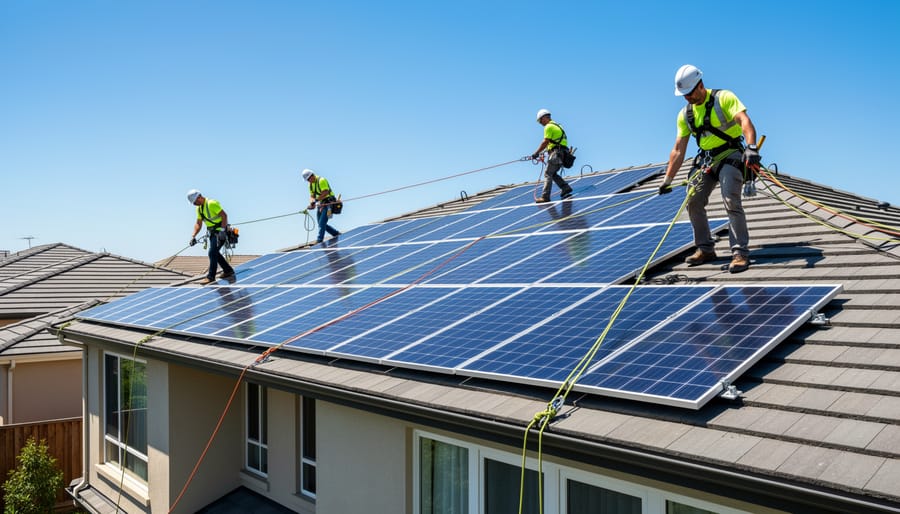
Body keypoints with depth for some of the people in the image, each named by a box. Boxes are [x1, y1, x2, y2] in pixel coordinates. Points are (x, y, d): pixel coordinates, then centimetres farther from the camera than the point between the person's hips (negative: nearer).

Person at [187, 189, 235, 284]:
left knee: (212, 253, -13)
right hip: (213, 232, 10)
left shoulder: (211, 203, -19)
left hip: (220, 232, -10)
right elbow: (198, 224, 12)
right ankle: (228, 271, 26)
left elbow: (224, 215, -23)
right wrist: (193, 236, 1)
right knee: (215, 253, 14)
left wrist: (222, 230, -27)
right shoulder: (199, 208, 10)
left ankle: (210, 276, -7)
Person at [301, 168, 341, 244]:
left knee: (322, 223, -15)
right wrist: (312, 202, -12)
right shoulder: (311, 184, 12)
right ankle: (336, 234, 22)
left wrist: (316, 200, -29)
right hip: (320, 204, 9)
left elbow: (325, 192, -25)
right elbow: (312, 196, 9)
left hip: (328, 203, -9)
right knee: (321, 224, 9)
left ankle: (319, 241, -14)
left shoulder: (321, 180, -15)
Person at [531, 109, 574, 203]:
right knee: (553, 173, 14)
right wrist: (541, 152, 22)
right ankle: (566, 188, 3)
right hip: (561, 153, 9)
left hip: (557, 152, -9)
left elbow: (545, 142, -13)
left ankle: (545, 196, -16)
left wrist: (536, 153, -7)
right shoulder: (556, 125, 24)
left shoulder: (549, 127, -6)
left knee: (548, 174, -10)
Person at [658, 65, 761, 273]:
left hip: (730, 156, -6)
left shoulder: (724, 98, -10)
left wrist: (752, 148, -42)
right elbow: (678, 150, 9)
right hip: (706, 161, 6)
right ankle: (705, 249, 15)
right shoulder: (684, 114, 7)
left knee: (731, 202, -20)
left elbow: (745, 121, -24)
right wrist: (668, 179, 6)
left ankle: (740, 253, -16)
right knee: (693, 203, 2)